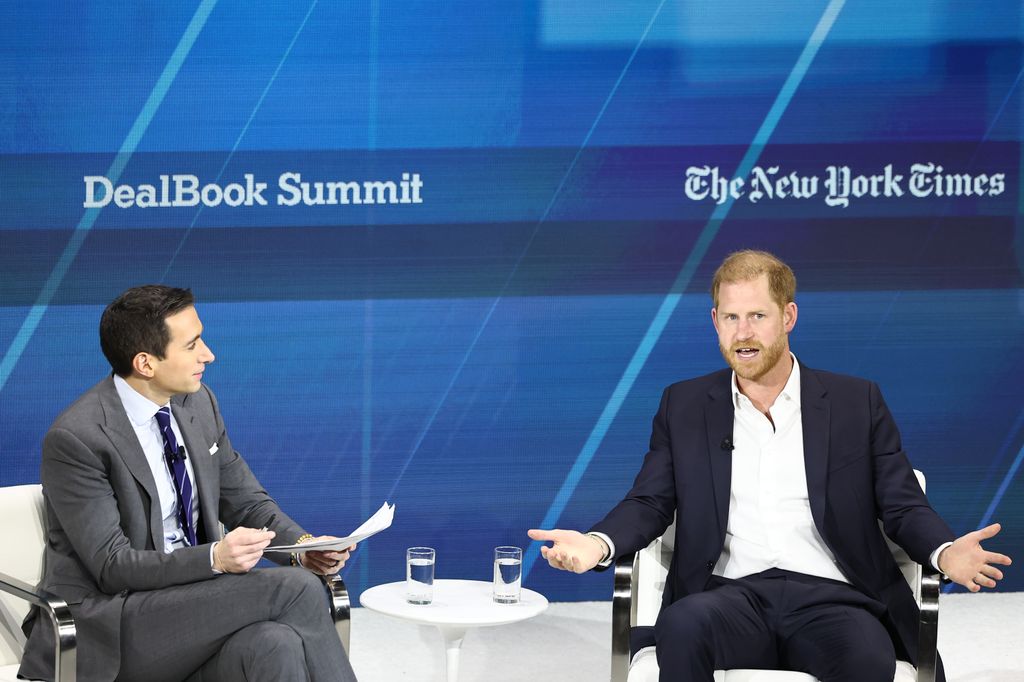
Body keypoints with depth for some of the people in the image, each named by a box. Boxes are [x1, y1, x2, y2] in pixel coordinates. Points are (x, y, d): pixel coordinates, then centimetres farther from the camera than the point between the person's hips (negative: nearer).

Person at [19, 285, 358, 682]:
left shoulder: (198, 404, 6)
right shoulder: (76, 439, -15)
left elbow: (245, 500, 14)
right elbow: (112, 565, -17)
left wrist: (302, 546, -7)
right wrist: (214, 558, -31)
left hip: (193, 596, 6)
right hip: (109, 628, -6)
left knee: (276, 646, -30)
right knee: (295, 589, -23)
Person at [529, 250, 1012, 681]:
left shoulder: (858, 403, 14)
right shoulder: (683, 406, 18)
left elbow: (903, 508, 11)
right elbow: (650, 502, 13)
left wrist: (945, 553, -12)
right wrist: (598, 544, -10)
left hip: (831, 596, -1)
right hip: (731, 593, 1)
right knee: (681, 624, -36)